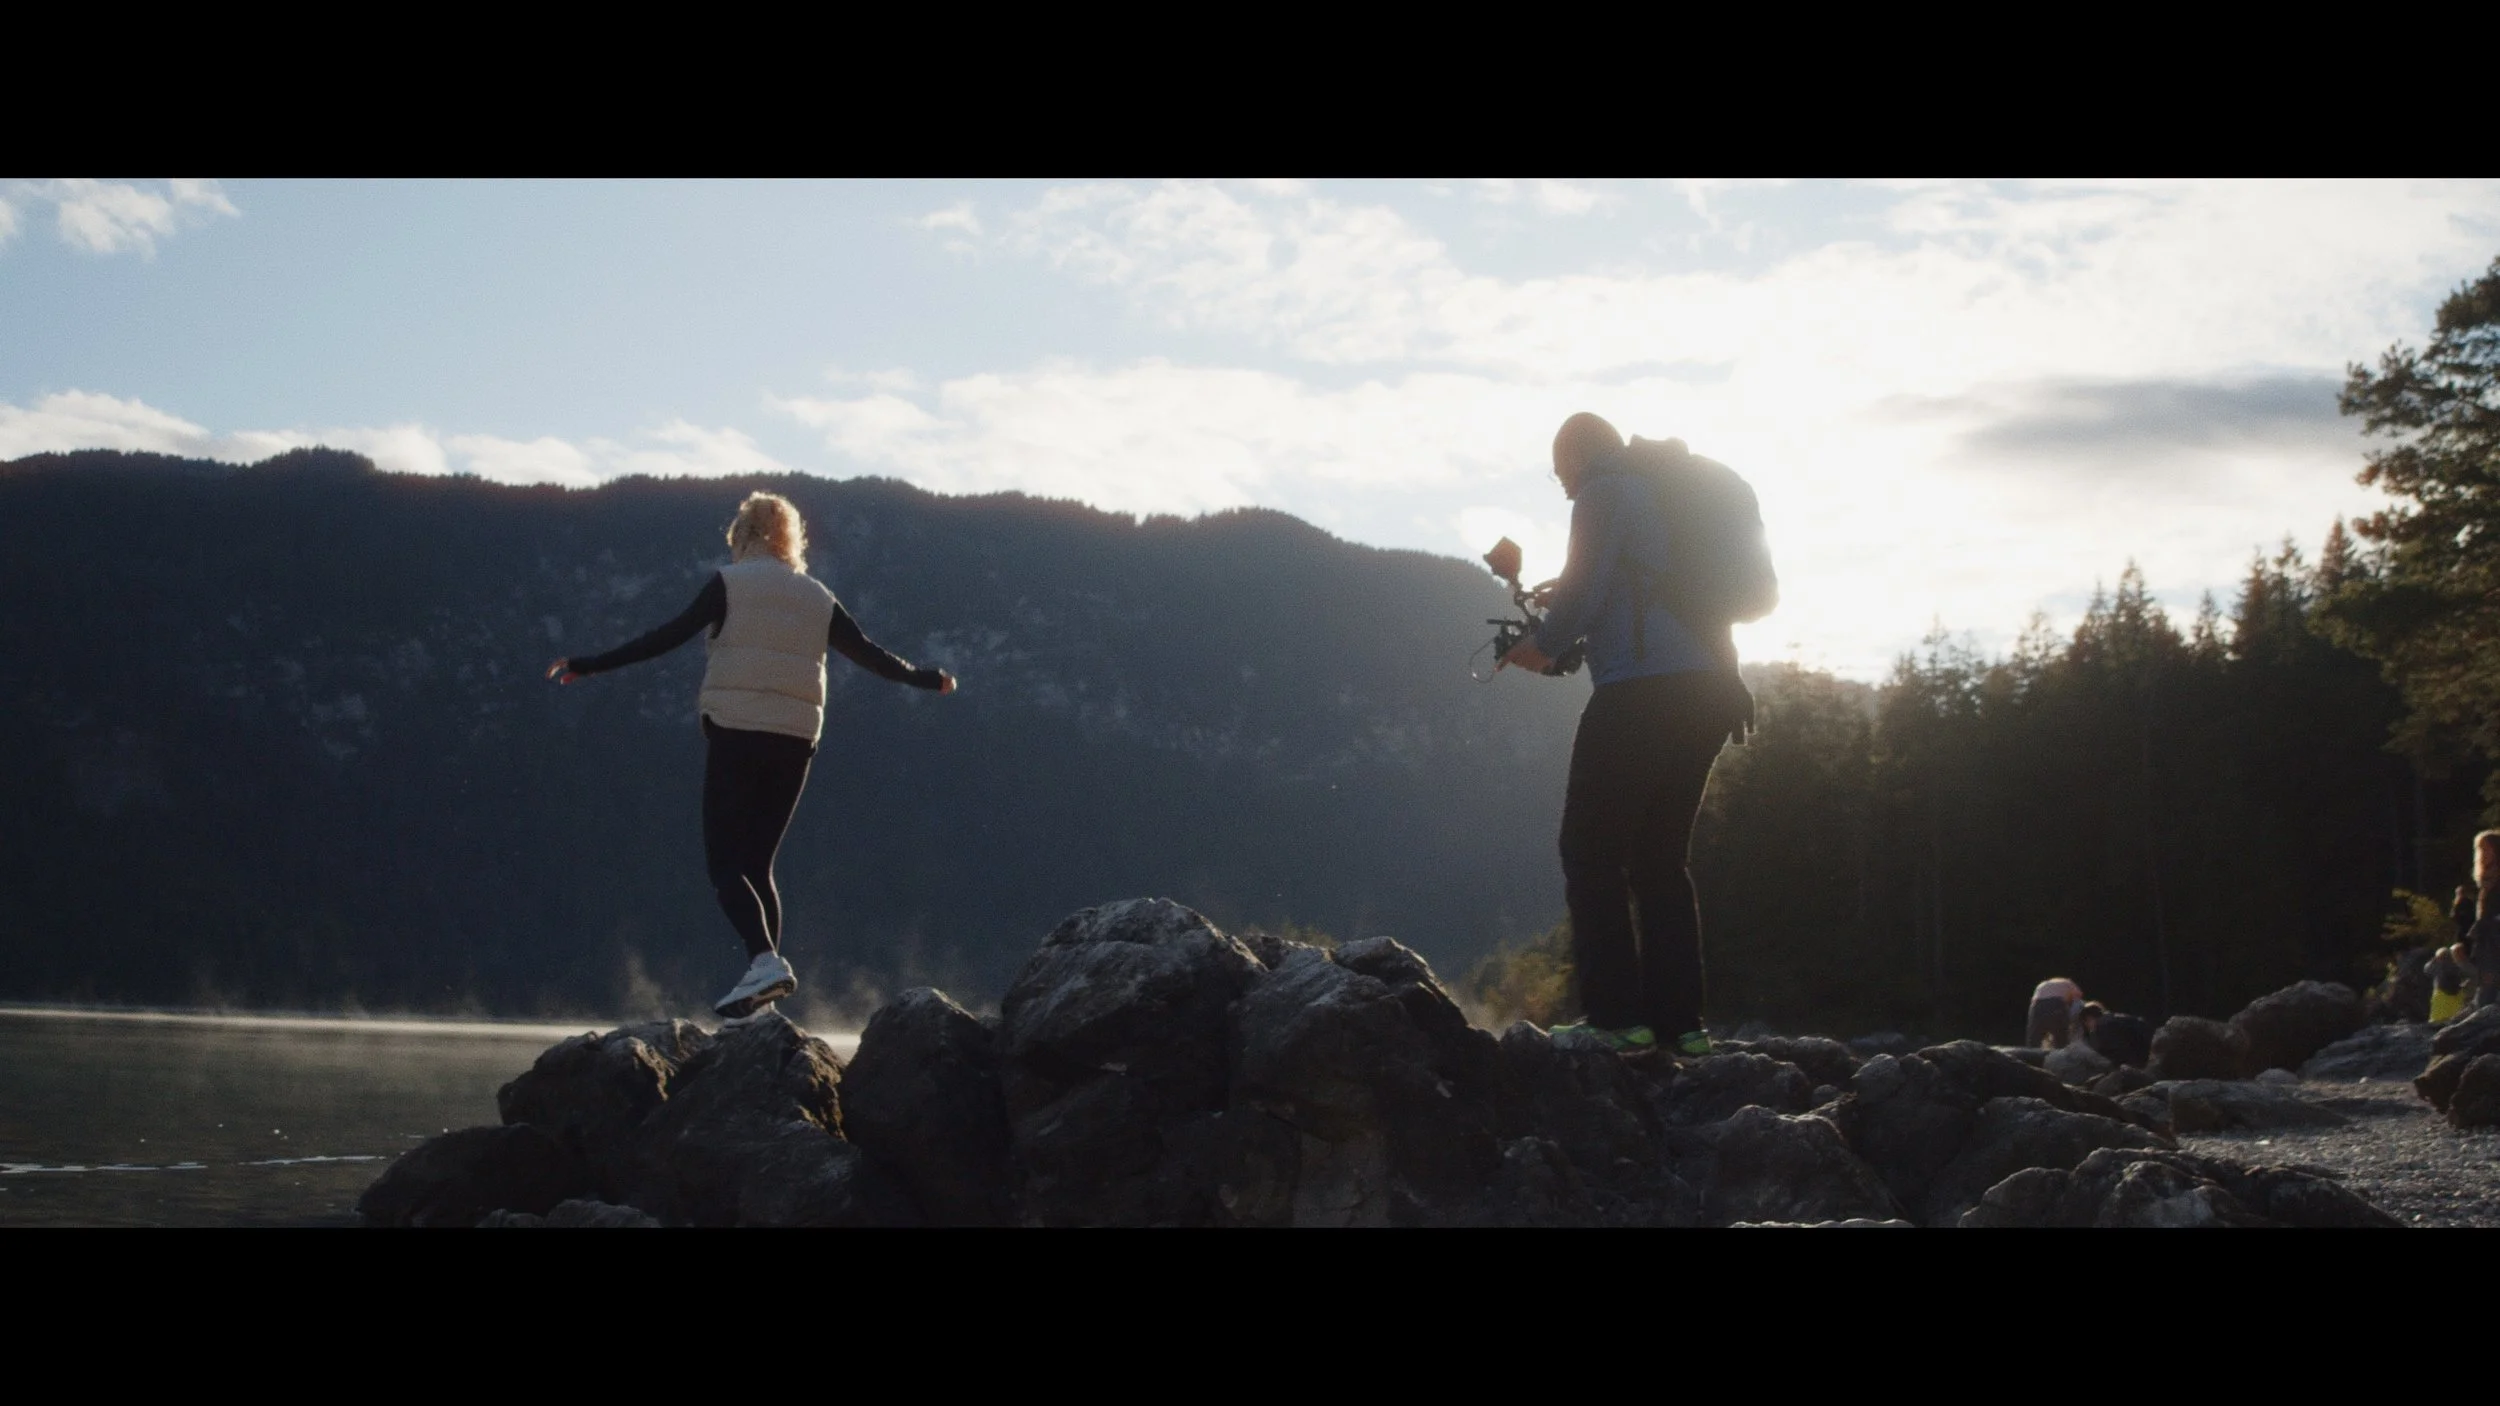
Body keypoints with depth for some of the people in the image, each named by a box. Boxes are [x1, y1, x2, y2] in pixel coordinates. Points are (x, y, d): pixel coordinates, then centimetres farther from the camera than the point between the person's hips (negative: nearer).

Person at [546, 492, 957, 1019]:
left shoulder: (730, 584, 2)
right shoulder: (818, 598, 14)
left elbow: (667, 637, -5)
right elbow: (871, 655, 19)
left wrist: (591, 665, -3)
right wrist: (928, 679, 35)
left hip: (735, 734, -4)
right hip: (796, 741, 4)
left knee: (724, 862, -4)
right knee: (758, 864, 12)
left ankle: (765, 959, -26)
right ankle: (765, 977, 5)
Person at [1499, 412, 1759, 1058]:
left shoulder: (1606, 491, -1)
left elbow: (1582, 594, -11)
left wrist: (1540, 646, 8)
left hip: (1639, 691, -8)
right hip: (1708, 692, 8)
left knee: (1593, 854, -2)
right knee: (1662, 858, 13)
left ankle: (1616, 1016, -9)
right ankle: (1680, 1021, 6)